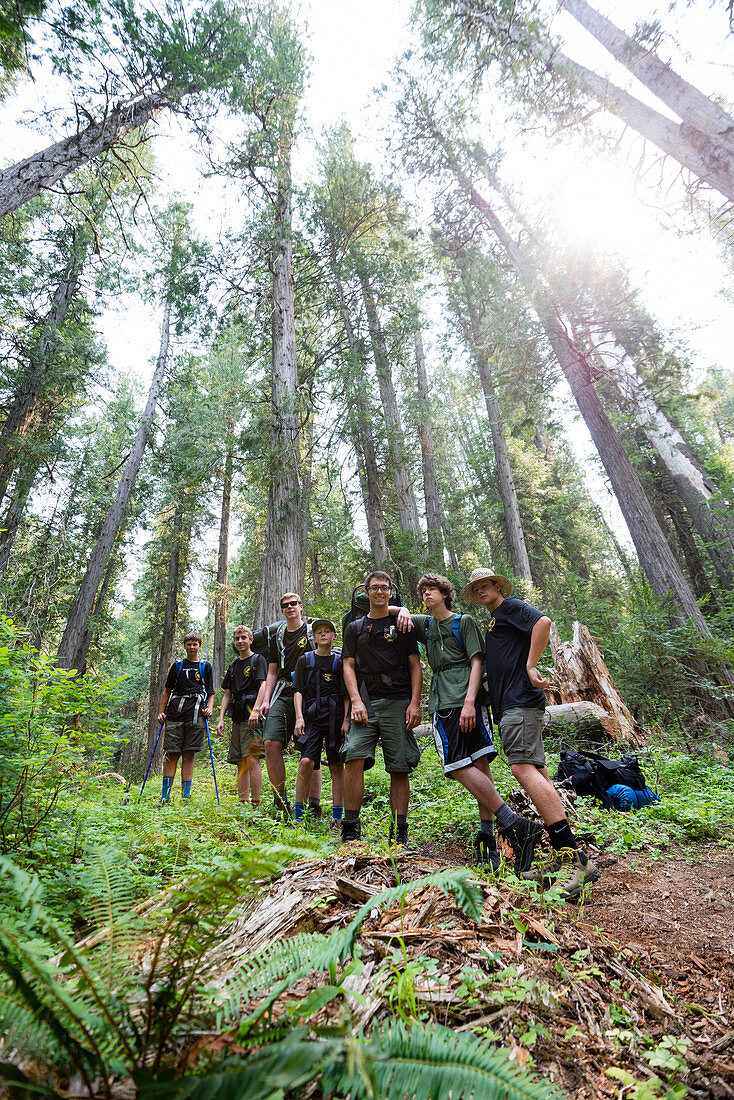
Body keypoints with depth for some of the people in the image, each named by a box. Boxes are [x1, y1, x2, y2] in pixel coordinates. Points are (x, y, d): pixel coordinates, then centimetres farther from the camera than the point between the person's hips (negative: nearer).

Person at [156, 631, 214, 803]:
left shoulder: (205, 666, 15)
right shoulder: (177, 665, 16)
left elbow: (211, 693, 15)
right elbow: (167, 691, 16)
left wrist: (209, 708, -3)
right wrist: (161, 712, 6)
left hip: (196, 714, 0)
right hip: (175, 713, 0)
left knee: (189, 755, 1)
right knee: (172, 755, -2)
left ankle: (186, 796, 6)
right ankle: (165, 796, 5)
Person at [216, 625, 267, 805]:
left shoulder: (258, 659, 1)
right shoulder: (234, 665, 21)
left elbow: (263, 686, -9)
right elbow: (227, 694, 20)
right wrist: (221, 718, 11)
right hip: (238, 718, 7)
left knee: (251, 758, -13)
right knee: (241, 762, 8)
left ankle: (256, 802, -9)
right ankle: (243, 802, 13)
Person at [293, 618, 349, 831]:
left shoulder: (340, 662, 9)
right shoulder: (305, 660, 9)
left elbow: (346, 695, 8)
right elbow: (298, 691, 5)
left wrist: (346, 720, -1)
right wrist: (299, 717, -6)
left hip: (335, 718, 1)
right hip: (312, 717, -1)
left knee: (337, 766, 3)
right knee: (306, 762, -13)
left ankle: (337, 817, 13)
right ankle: (298, 815, 1)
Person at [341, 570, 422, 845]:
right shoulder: (355, 628, 15)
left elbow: (415, 666, 7)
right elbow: (349, 666, 9)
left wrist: (414, 703, -4)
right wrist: (356, 701, -5)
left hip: (398, 703, -1)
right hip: (365, 703, 1)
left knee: (399, 768, 0)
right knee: (354, 758, -14)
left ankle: (399, 831, 12)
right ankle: (351, 828, -1)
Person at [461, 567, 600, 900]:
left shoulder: (511, 606, 0)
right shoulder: (492, 620, 26)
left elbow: (543, 621, -18)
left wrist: (530, 666, -18)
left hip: (521, 700, -10)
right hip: (509, 706, 10)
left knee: (523, 768, -19)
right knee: (536, 773, 7)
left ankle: (574, 857, -19)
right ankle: (565, 860, 10)